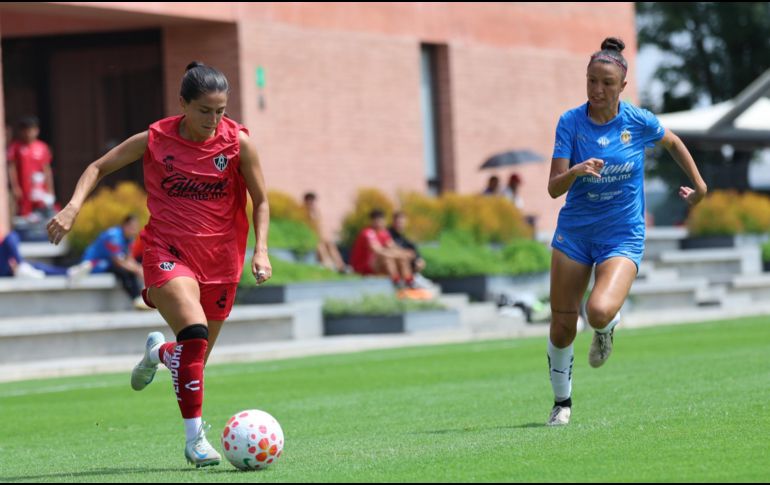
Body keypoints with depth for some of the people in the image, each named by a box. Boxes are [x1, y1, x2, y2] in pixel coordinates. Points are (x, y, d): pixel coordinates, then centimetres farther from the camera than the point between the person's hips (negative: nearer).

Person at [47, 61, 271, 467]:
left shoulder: (238, 143, -5)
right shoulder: (155, 140, -6)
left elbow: (260, 202, 4)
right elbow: (99, 167, 5)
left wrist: (261, 249, -10)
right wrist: (73, 206, -11)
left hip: (219, 258, 3)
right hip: (167, 251, -2)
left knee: (194, 359, 10)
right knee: (194, 331, -29)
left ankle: (158, 353, 49)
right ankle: (194, 438, -24)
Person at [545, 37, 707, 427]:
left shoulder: (639, 121, -8)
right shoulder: (570, 122, -8)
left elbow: (673, 143, 15)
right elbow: (554, 188, -13)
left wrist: (699, 185, 21)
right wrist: (576, 170, -33)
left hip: (623, 237, -2)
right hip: (574, 233, 2)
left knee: (599, 312, -27)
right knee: (562, 328, 2)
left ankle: (608, 326, 12)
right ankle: (562, 402, 25)